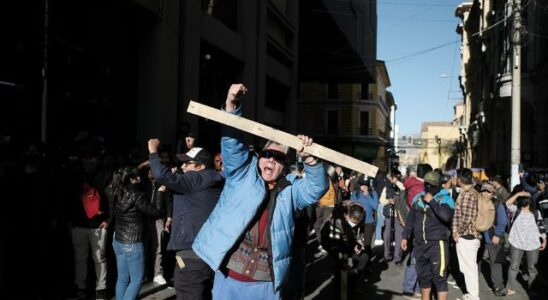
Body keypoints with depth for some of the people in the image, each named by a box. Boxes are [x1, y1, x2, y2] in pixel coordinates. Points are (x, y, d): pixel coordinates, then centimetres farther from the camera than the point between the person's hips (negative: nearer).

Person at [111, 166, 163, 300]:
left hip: (118, 241, 8)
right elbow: (155, 211, -11)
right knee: (137, 279, 3)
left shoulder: (118, 194, 3)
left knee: (122, 278, 14)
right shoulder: (136, 195, -17)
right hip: (132, 243, -7)